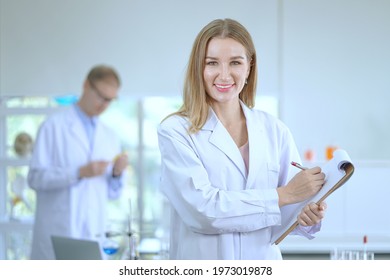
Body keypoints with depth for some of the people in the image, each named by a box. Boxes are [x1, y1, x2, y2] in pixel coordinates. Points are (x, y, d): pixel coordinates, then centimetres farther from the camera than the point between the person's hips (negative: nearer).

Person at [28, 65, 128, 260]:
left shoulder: (110, 137, 15)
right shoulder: (54, 126, 0)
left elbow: (112, 193, 15)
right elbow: (35, 177, -8)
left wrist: (118, 173, -5)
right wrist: (79, 172, -17)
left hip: (93, 236, 4)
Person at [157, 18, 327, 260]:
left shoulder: (275, 130, 2)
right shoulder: (175, 131, -8)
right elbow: (201, 208, -18)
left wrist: (308, 216, -17)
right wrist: (283, 195, -17)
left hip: (262, 266, 3)